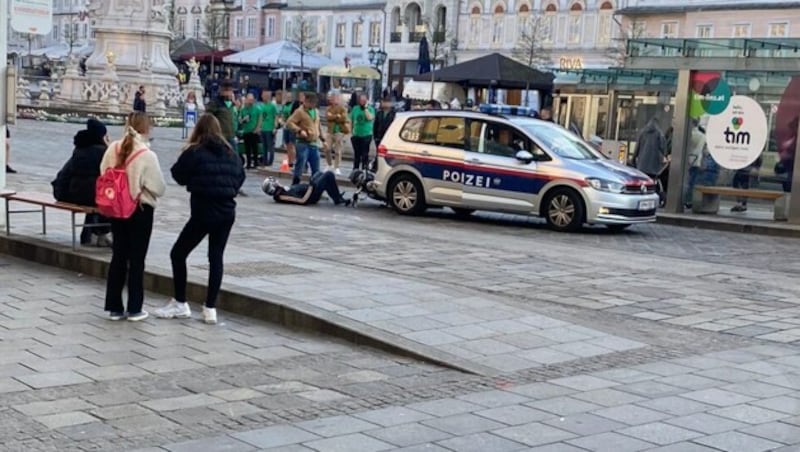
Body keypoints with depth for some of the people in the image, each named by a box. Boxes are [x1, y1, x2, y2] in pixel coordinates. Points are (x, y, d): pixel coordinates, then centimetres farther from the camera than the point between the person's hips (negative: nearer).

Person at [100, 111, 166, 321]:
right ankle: (134, 309, 11)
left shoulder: (112, 149, -4)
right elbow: (160, 188, -12)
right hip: (140, 210, -4)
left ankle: (115, 307, 17)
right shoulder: (147, 155, -17)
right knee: (136, 259, 5)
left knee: (118, 257, 13)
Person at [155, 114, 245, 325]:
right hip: (227, 211, 5)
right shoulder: (230, 153, 7)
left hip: (203, 210, -5)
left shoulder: (194, 152, -8)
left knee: (178, 253, 9)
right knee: (216, 257, 9)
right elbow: (240, 177, 14)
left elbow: (179, 175, 0)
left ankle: (180, 303, 13)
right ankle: (210, 308, 7)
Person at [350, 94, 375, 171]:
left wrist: (366, 108, -16)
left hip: (366, 135, -3)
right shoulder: (355, 109, 9)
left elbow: (370, 117, -22)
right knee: (356, 154, 11)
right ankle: (355, 169, 20)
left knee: (365, 154, -6)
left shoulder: (370, 109, -2)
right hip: (356, 135, 4)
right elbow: (351, 121, 14)